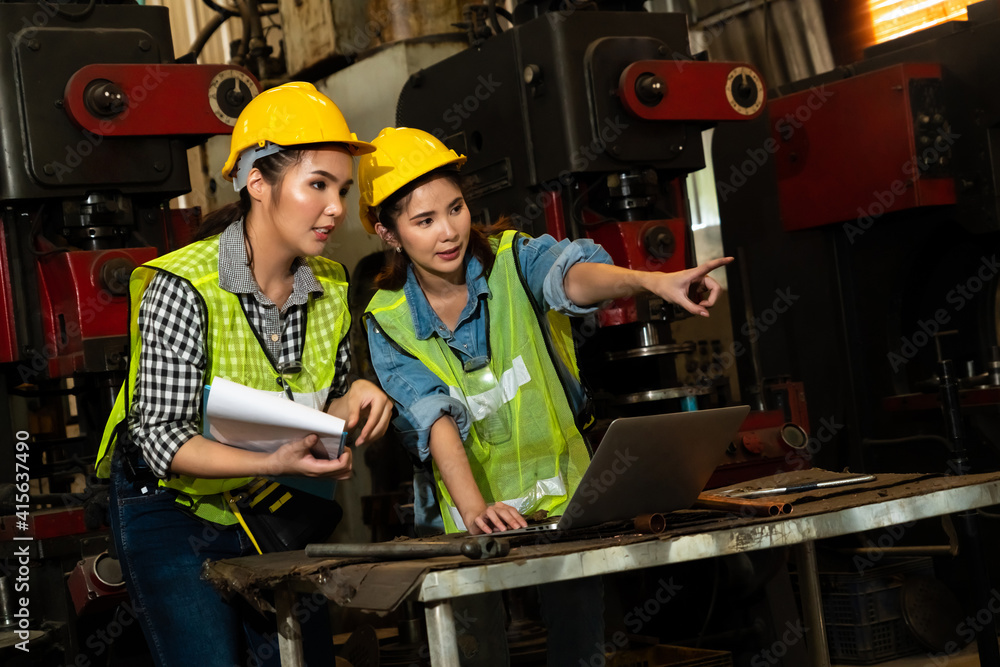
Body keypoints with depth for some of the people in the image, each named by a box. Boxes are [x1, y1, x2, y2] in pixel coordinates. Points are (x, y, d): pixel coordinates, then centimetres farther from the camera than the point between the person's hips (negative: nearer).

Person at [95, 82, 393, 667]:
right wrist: (273, 462, -39)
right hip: (175, 508, -5)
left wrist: (353, 400, -16)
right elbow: (162, 438, -25)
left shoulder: (331, 289, -5)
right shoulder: (183, 289, -24)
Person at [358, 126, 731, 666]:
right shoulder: (388, 321, -6)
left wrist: (652, 281, -51)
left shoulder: (511, 259, -8)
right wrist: (474, 509, -35)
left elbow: (569, 277, -30)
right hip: (469, 517, 0)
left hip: (562, 498, 0)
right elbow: (433, 419, -19)